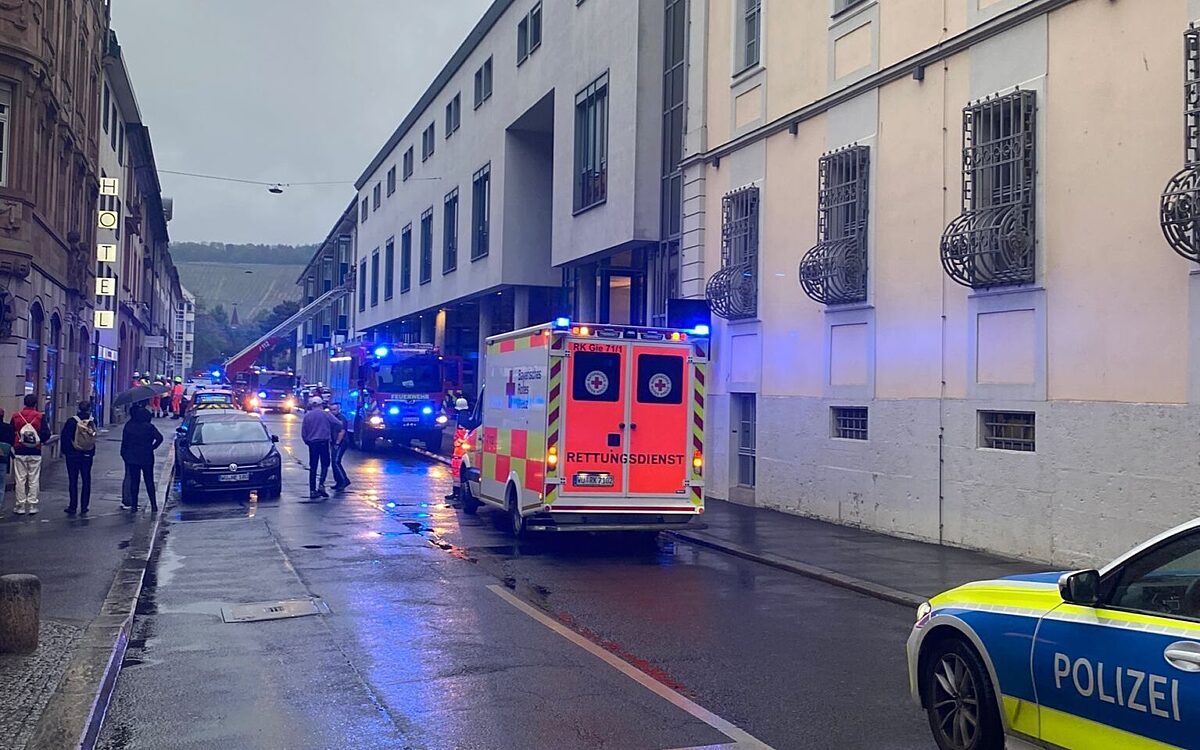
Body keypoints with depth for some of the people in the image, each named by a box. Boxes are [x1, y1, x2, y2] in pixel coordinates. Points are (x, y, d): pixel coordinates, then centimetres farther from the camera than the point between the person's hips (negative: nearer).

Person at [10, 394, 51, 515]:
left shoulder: (16, 416, -1)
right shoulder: (40, 417, -6)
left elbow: (10, 435, 4)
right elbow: (46, 434, -7)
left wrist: (13, 448, 18)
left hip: (19, 452, 1)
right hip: (35, 453, -1)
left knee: (20, 479, 6)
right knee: (34, 480, 5)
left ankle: (20, 505, 7)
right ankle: (32, 505, 6)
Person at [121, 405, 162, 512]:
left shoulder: (128, 426, -3)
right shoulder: (149, 427, -9)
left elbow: (124, 442, 0)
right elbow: (159, 438, -18)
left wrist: (123, 454, 9)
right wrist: (152, 447, -4)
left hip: (132, 458, 1)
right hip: (147, 458, -1)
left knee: (134, 481, 8)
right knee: (149, 481, 7)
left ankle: (134, 505, 7)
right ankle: (154, 505, 4)